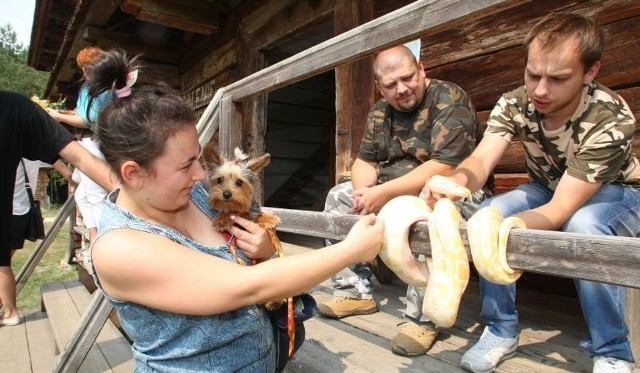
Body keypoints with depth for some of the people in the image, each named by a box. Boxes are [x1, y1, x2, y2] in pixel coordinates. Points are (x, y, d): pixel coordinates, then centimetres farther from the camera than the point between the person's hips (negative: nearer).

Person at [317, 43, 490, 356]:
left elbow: (446, 167, -27)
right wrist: (364, 191, -16)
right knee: (338, 197, 0)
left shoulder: (449, 99, -17)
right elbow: (365, 160, 7)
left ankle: (422, 318, -24)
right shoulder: (379, 113, 6)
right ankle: (356, 292, 2)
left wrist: (384, 193, -30)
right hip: (393, 189, 8)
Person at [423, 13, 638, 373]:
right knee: (487, 213, -26)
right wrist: (457, 180, -58)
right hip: (550, 189, 4)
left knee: (583, 226, -38)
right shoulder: (514, 104, -20)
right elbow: (481, 160, -34)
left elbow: (561, 210, -38)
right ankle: (502, 329, -9)